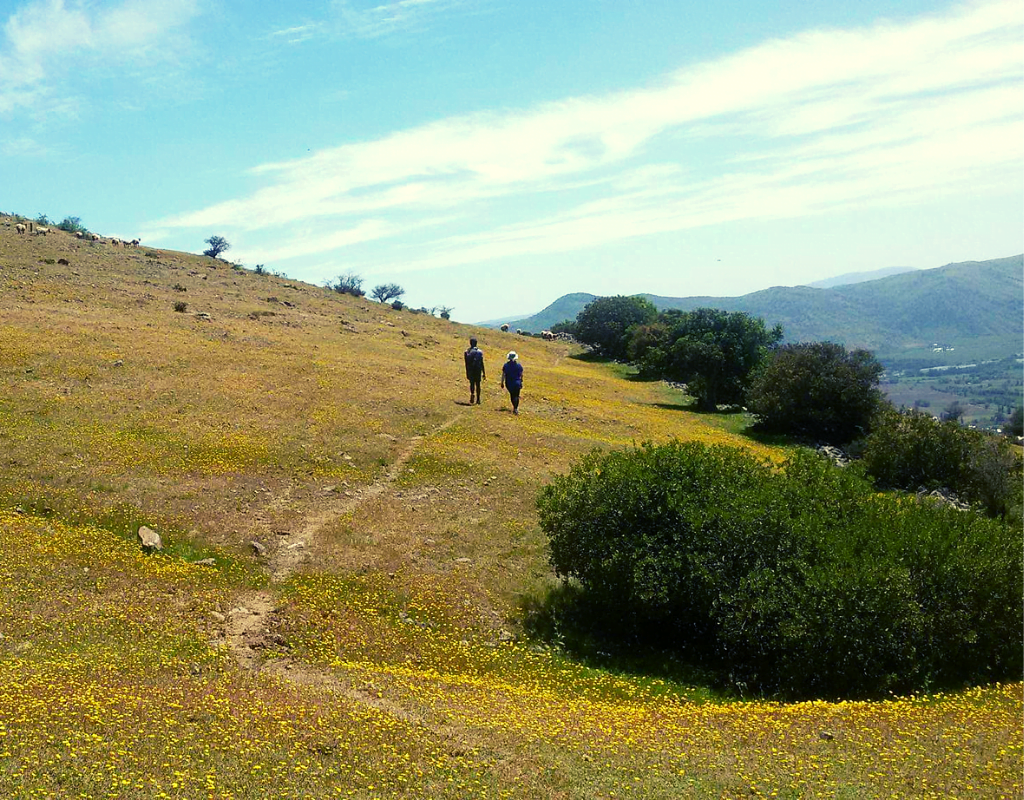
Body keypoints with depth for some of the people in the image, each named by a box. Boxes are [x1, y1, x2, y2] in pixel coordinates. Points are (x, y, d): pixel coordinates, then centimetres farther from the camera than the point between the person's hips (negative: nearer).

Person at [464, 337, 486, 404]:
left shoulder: (467, 352, -1)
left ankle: (472, 394, -18)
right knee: (478, 385, 9)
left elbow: (467, 364, 0)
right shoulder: (480, 351, -3)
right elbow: (482, 363, -2)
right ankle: (478, 400, 13)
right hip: (478, 370, 0)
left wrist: (467, 373, 8)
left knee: (472, 384, 9)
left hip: (471, 371, 0)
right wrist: (484, 373, 4)